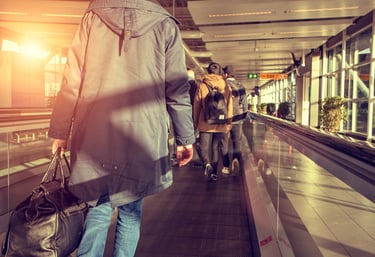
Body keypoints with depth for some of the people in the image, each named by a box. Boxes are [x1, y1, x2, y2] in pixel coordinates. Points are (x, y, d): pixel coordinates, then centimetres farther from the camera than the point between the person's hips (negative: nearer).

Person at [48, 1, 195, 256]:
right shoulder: (165, 24, 2)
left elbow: (72, 80, 3)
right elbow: (177, 90, 0)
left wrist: (60, 131, 8)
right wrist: (185, 138, 7)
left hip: (94, 135, 2)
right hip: (142, 139, -1)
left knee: (98, 206, 15)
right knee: (130, 211, 14)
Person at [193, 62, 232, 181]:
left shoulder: (202, 85, -3)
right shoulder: (226, 86, 2)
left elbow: (196, 105, 2)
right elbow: (229, 105, 4)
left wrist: (195, 121, 12)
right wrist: (228, 123, 12)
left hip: (205, 123, -2)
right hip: (221, 123, 2)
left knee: (205, 147, 5)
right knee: (216, 148, 12)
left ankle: (207, 164, -21)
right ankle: (214, 172, 16)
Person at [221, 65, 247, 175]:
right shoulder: (240, 86, 2)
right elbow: (244, 103, 4)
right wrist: (243, 117, 15)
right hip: (237, 118, 2)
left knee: (225, 143, 7)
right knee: (237, 141, 11)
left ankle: (226, 166, 8)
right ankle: (236, 159, -13)